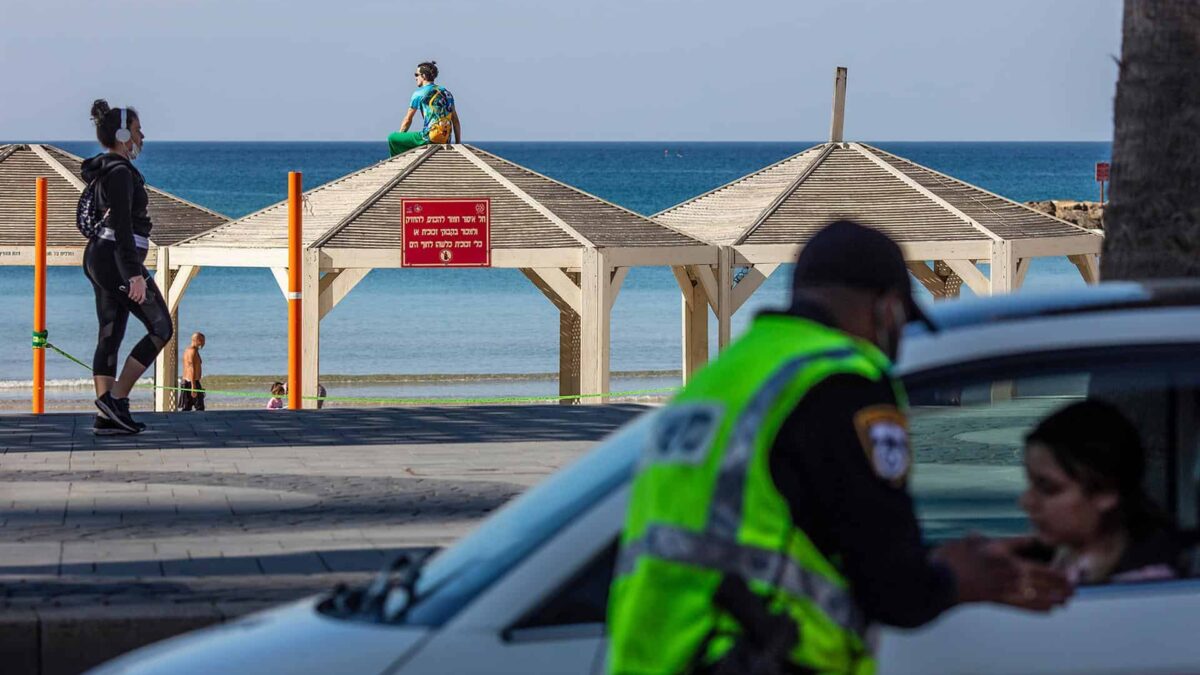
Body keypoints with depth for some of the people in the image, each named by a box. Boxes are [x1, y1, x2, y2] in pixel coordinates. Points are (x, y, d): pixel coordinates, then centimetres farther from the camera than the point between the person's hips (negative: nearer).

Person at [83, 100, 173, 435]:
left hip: (99, 257, 10)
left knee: (110, 334, 6)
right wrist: (135, 275, -25)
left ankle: (106, 416, 2)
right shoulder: (120, 172, -16)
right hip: (117, 259, -10)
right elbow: (122, 228, -22)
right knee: (161, 328, -3)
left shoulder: (104, 171, 15)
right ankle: (116, 398, -8)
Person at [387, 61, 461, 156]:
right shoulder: (446, 92, 16)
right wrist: (458, 144, 19)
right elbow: (456, 121, 16)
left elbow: (407, 120, 5)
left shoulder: (419, 93, 0)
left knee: (392, 138, 0)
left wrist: (399, 138, 19)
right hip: (446, 141, 7)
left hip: (430, 138, -7)